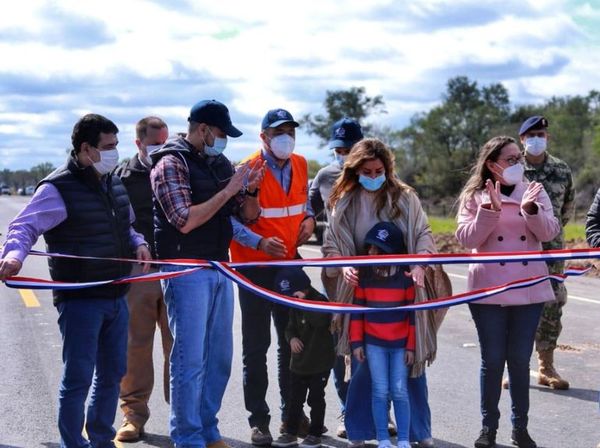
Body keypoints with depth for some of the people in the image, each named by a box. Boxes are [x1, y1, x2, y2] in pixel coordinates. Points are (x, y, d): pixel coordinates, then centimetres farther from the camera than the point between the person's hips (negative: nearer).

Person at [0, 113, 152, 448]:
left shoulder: (115, 184, 12)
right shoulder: (58, 188, -12)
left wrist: (137, 243, 4)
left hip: (115, 296, 8)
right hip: (79, 299, -8)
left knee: (112, 373, 16)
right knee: (78, 378, -4)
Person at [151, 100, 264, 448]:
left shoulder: (221, 164, 12)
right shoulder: (171, 164, -8)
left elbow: (249, 215, 15)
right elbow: (186, 220, -19)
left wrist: (250, 190, -5)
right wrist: (227, 190, -17)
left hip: (220, 269, 7)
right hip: (186, 271, -7)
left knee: (219, 357, 11)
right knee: (190, 360, -5)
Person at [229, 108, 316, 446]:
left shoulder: (301, 165, 4)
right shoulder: (248, 170, -15)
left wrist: (309, 218, 0)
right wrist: (260, 242, -27)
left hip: (289, 264, 6)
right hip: (255, 266, -6)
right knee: (257, 345, 1)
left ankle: (292, 414, 25)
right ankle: (259, 420, 9)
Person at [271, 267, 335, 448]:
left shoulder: (320, 301, -16)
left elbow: (320, 321, -34)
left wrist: (304, 302, -34)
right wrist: (292, 338, -9)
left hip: (319, 363, -7)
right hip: (298, 362, 7)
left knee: (316, 399, 2)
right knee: (295, 399, 12)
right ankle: (291, 433, 21)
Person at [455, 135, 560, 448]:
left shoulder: (534, 192, 5)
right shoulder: (474, 196, 1)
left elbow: (549, 232, -5)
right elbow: (467, 239, -9)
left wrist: (531, 209, -22)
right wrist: (490, 210, -20)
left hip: (528, 288, 2)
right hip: (489, 290, -1)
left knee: (520, 360, 6)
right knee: (492, 359, 2)